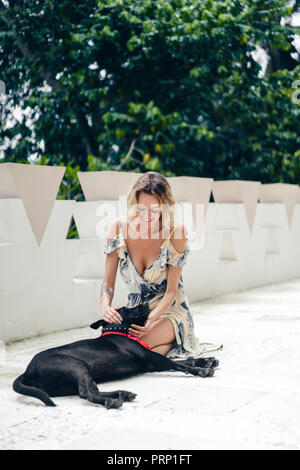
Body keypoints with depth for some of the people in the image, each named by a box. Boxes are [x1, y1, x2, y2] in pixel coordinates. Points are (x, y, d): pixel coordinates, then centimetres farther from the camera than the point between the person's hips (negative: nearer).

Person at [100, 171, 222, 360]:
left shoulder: (176, 234, -16)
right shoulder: (120, 229, -9)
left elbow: (171, 291, -14)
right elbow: (108, 284, -6)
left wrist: (150, 321, -30)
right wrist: (106, 307, -28)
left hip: (169, 309, -4)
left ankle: (171, 344, 4)